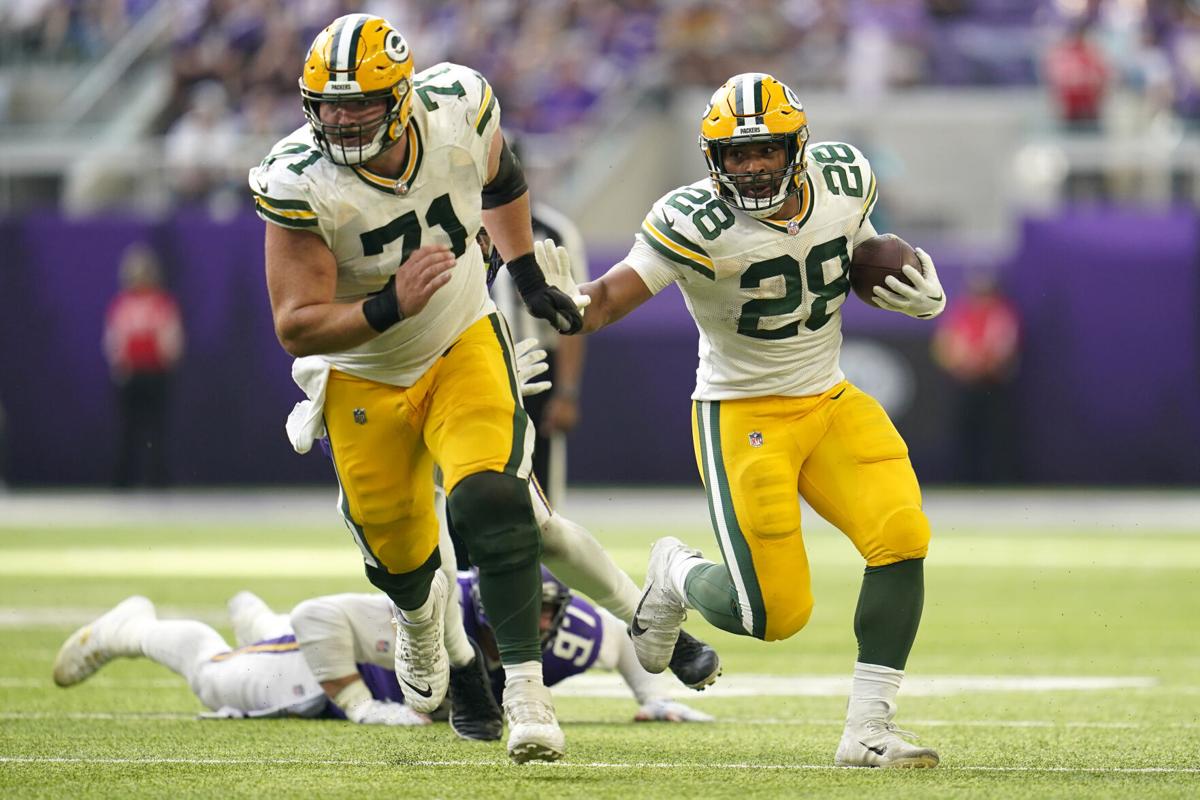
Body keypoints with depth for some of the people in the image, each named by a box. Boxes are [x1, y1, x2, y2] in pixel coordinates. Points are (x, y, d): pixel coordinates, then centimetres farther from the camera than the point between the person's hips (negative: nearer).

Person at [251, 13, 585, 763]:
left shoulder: (458, 109, -20)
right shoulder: (301, 183, -28)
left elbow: (500, 178, 7)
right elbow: (297, 329, -26)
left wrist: (529, 278, 9)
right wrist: (388, 308, -41)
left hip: (464, 343, 0)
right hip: (365, 377, 0)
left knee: (490, 500, -24)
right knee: (398, 552, 13)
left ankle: (526, 687, -18)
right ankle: (421, 608, 52)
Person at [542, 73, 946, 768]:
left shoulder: (844, 181, -5)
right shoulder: (700, 223, -22)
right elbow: (613, 296, -28)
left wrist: (916, 290, -4)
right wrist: (570, 303, -52)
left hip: (831, 399, 5)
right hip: (743, 416, -5)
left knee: (903, 538, -17)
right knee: (775, 614, -9)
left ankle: (868, 730, -8)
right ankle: (678, 575, 27)